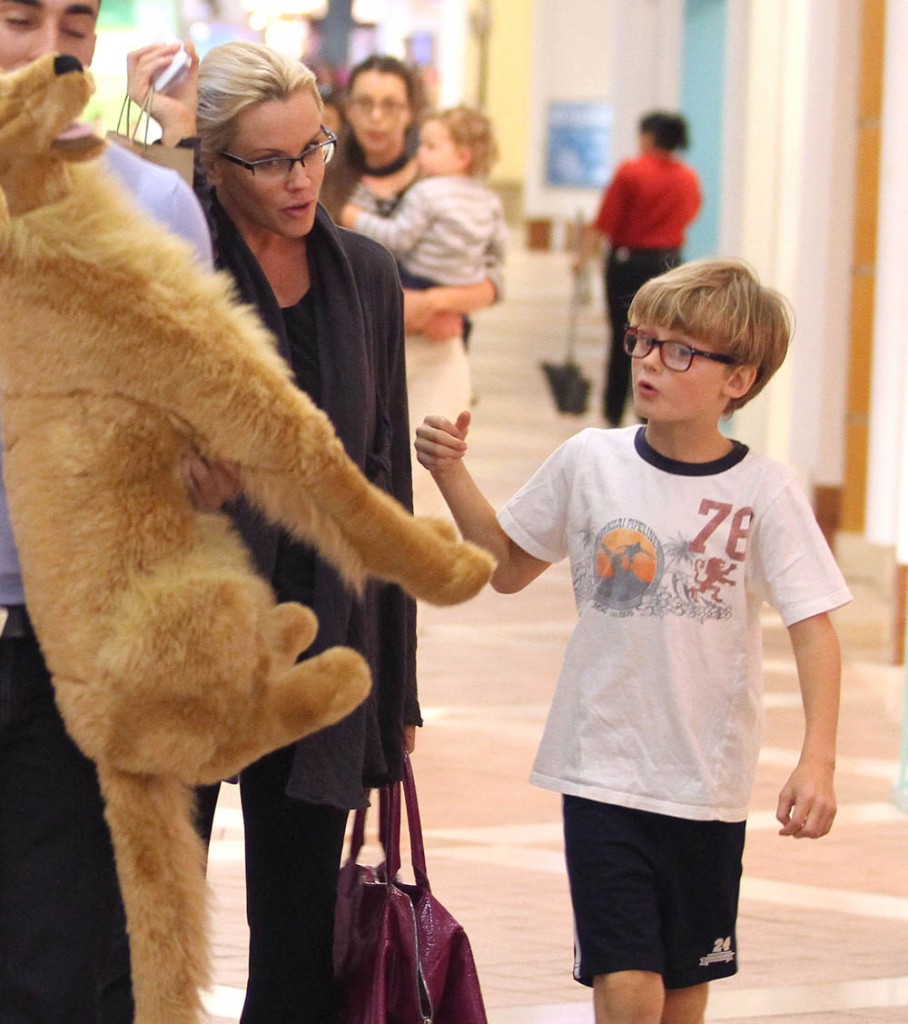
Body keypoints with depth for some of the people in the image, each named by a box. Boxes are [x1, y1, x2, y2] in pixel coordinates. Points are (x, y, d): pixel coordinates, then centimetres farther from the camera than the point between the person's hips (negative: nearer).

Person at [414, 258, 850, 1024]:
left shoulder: (763, 492, -8)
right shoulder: (591, 462, -2)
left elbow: (813, 628, -10)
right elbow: (509, 567, 13)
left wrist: (817, 762, -21)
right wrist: (453, 475, -1)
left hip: (709, 783, 0)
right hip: (603, 771, 0)